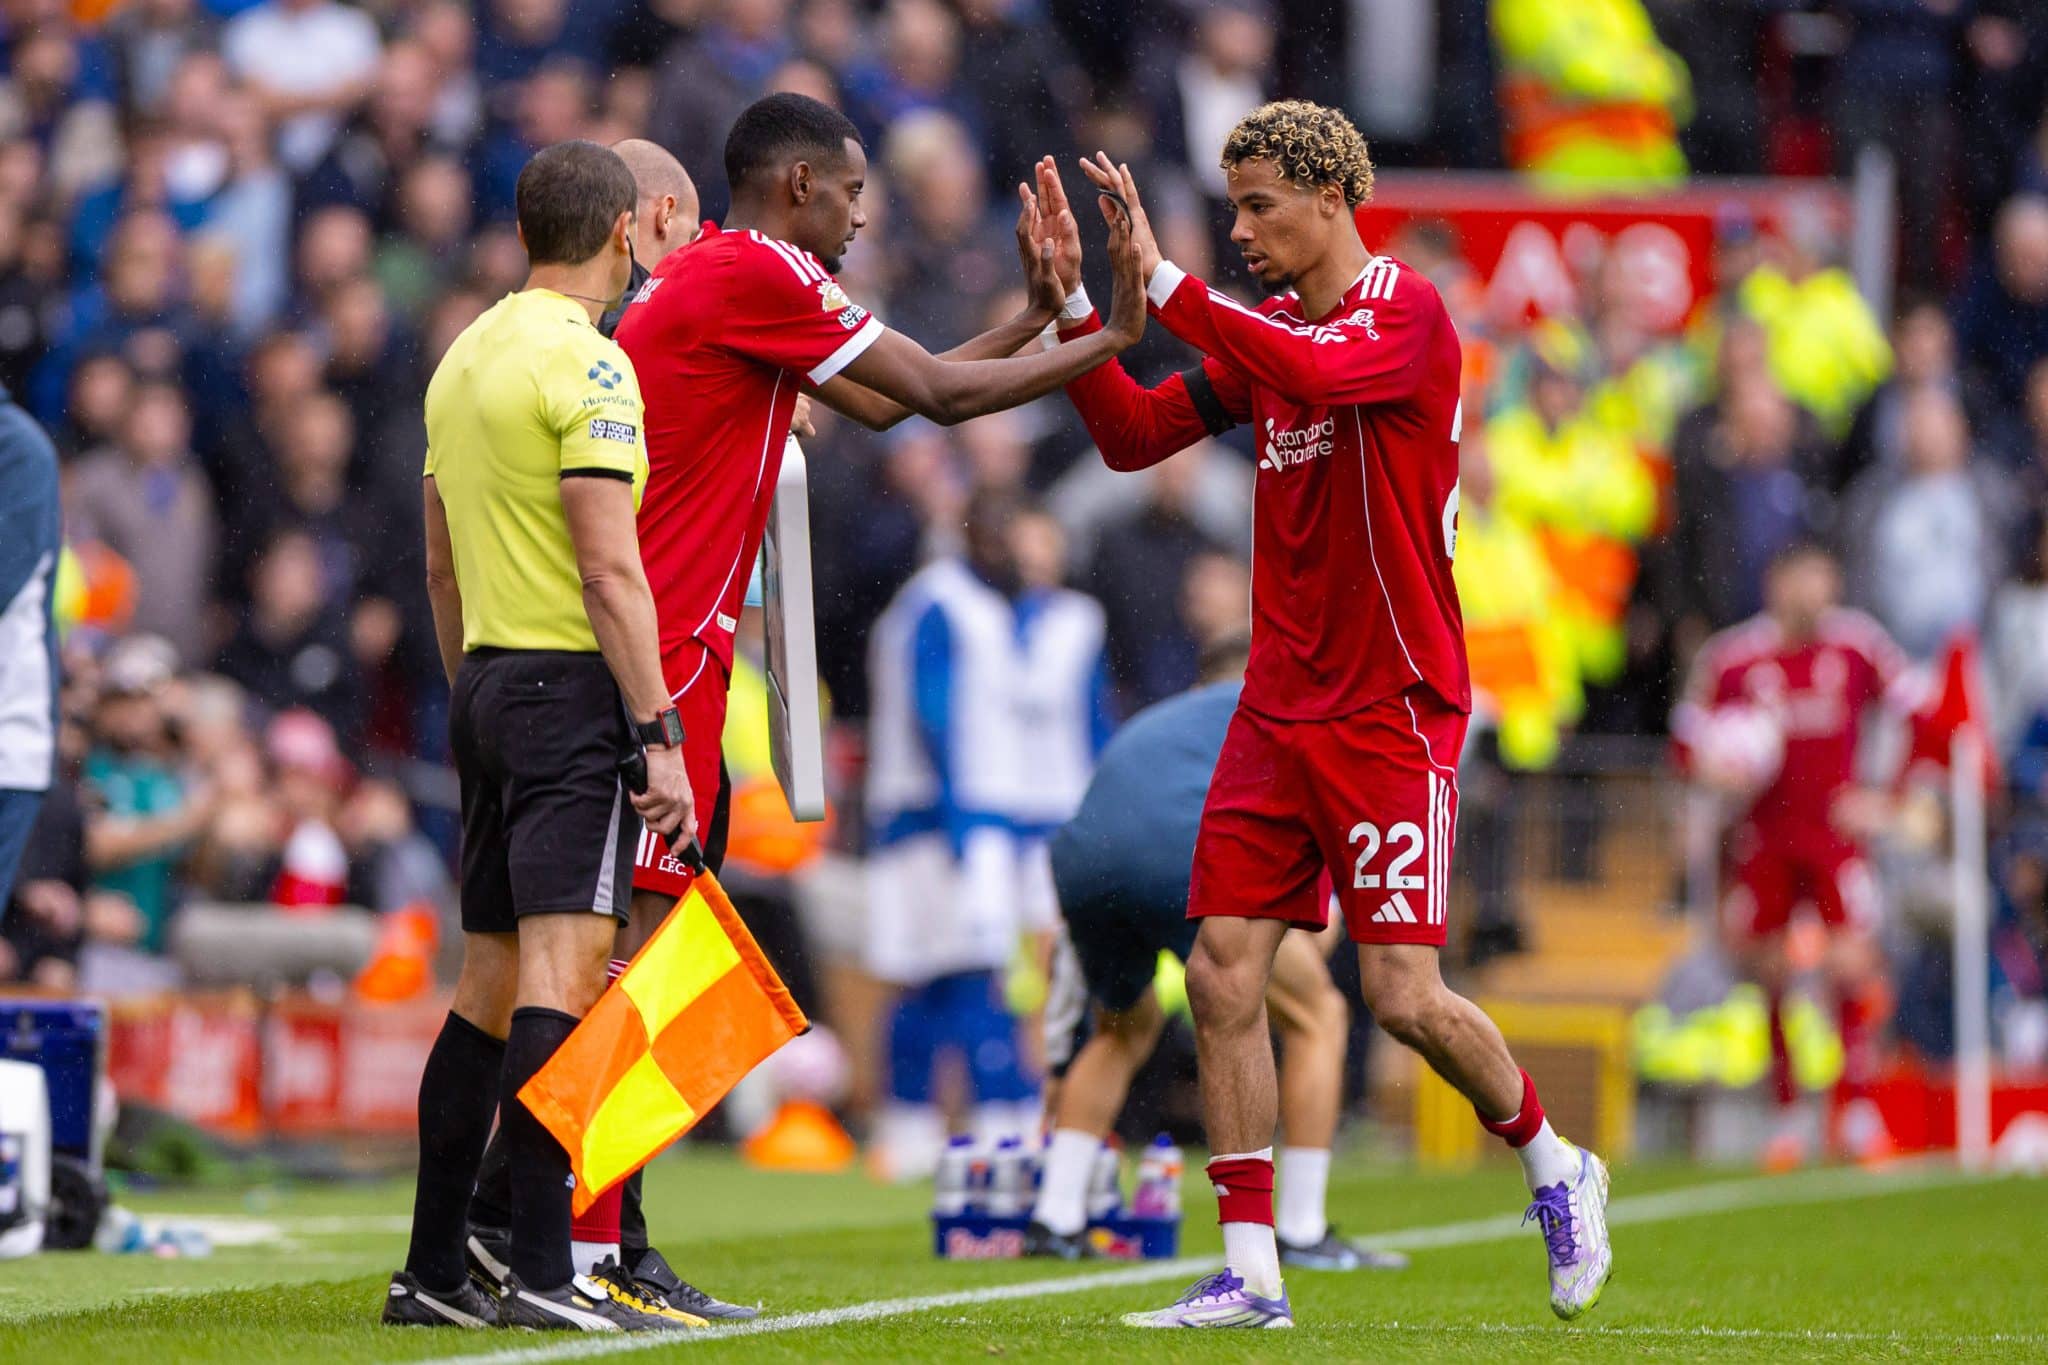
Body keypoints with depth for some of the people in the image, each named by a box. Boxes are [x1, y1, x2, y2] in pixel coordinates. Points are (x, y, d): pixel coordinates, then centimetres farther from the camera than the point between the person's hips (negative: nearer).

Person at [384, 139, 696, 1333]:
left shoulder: (466, 359, 15)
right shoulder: (587, 364, -11)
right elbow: (610, 571, -17)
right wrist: (663, 735, -17)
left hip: (487, 684, 9)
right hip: (573, 687, -9)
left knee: (491, 982, 11)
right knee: (564, 973, -13)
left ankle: (434, 1270, 12)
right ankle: (544, 1272, -20)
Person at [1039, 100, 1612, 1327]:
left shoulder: (1408, 311, -10)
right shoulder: (1265, 329, 12)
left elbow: (1317, 373, -31)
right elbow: (1133, 437, 10)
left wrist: (1165, 282, -31)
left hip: (1392, 708, -7)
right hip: (1279, 708, 7)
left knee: (1404, 992, -9)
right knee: (1224, 974, -3)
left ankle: (1556, 1165, 18)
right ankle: (1252, 1272, 0)